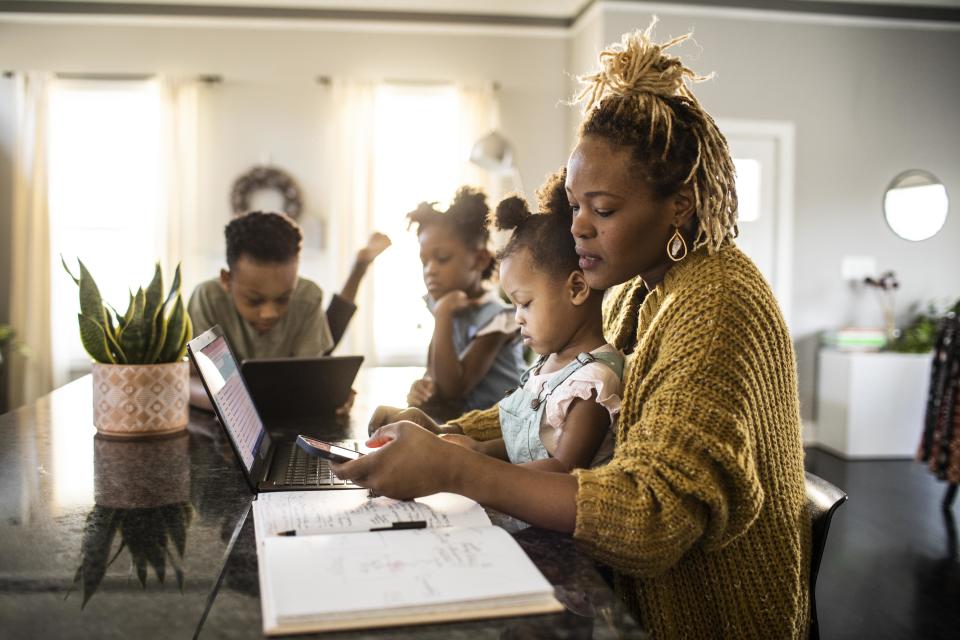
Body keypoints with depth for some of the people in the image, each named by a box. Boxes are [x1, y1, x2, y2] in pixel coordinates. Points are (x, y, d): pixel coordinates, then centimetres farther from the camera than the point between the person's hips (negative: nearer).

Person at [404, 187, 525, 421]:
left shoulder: (495, 315, -20)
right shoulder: (441, 304, 1)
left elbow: (453, 389, -22)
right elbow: (436, 373, 6)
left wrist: (443, 315, -26)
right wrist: (424, 386, -19)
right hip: (464, 416, 7)